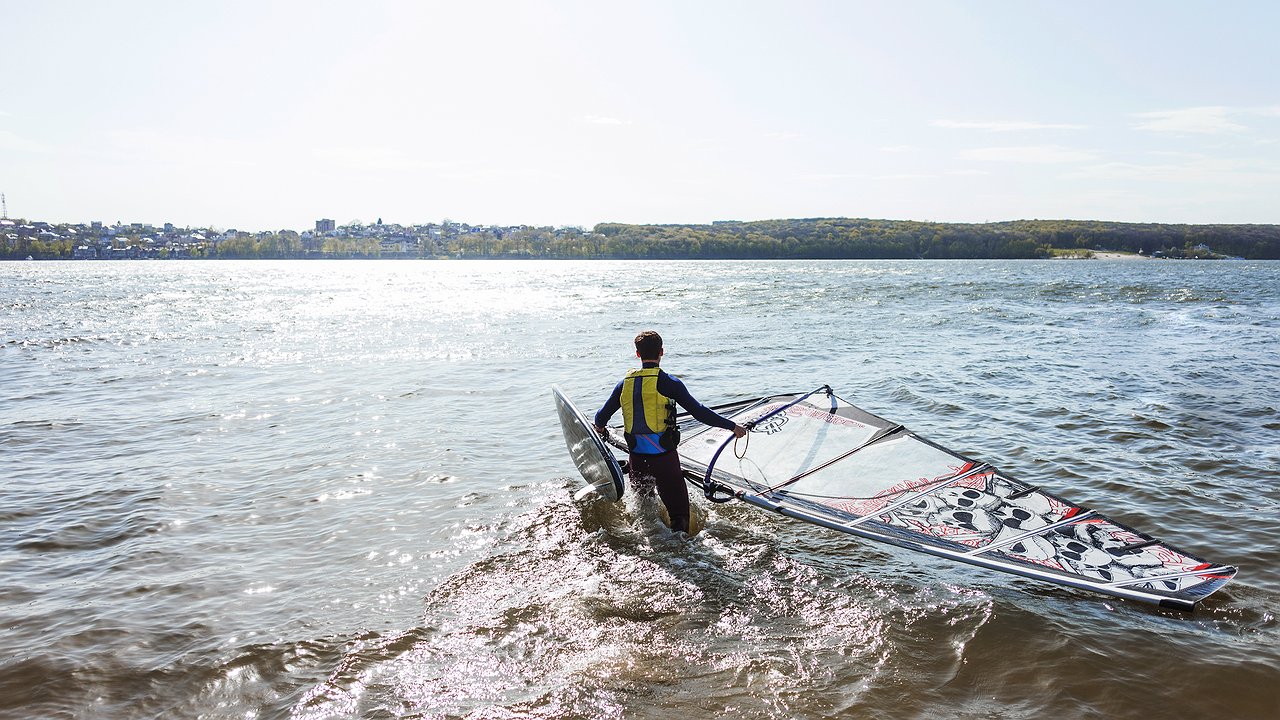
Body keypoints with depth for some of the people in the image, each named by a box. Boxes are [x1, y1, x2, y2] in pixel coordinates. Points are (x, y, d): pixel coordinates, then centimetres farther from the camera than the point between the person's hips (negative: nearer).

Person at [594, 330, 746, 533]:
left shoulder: (625, 383, 3)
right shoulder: (668, 382, -11)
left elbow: (602, 416, 13)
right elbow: (699, 412, -12)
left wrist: (599, 426, 37)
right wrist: (733, 426, -3)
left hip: (636, 456, 4)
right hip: (664, 456, -4)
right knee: (678, 509, 4)